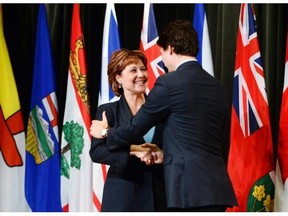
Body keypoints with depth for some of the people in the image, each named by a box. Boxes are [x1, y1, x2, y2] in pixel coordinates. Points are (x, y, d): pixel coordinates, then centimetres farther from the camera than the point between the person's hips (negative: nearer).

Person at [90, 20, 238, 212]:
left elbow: (136, 127, 2)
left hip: (189, 189, -7)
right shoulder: (218, 87, 14)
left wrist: (106, 132, 22)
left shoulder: (169, 83, -7)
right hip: (217, 188, 7)